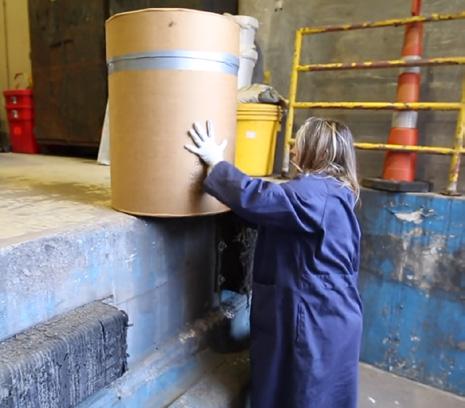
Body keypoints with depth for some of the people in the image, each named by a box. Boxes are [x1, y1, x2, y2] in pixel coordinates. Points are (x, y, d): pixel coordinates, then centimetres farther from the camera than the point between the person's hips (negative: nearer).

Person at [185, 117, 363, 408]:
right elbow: (273, 207, 14)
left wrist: (215, 161, -15)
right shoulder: (332, 193, 10)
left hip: (315, 324, -10)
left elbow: (253, 198, -30)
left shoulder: (313, 193, -23)